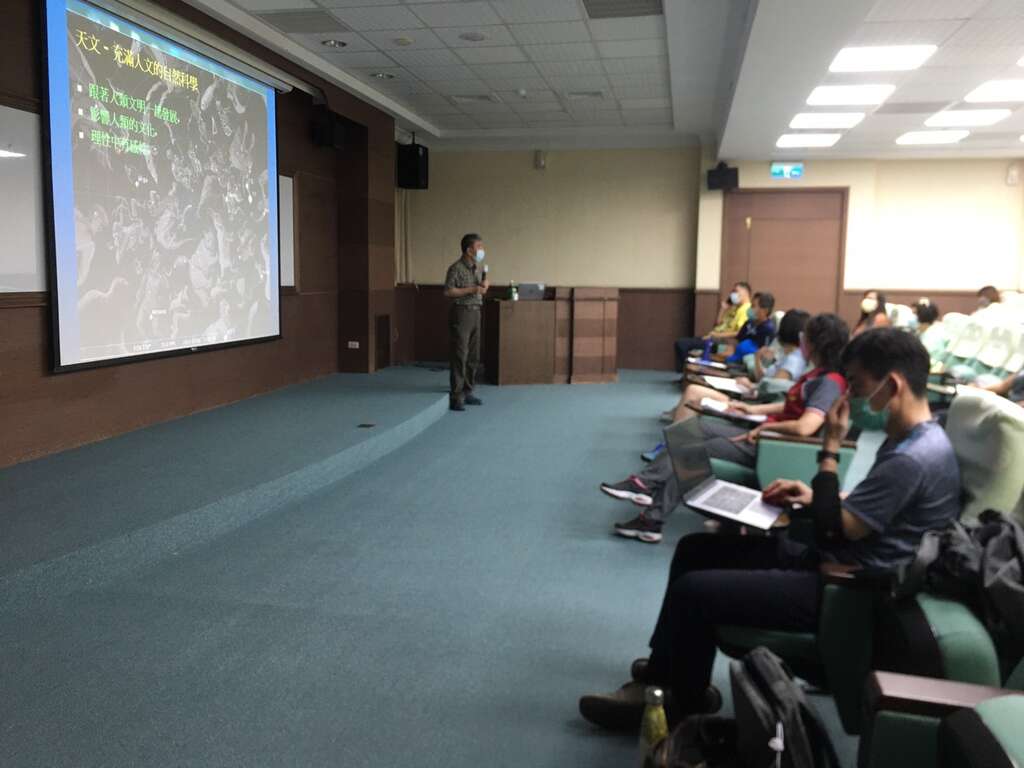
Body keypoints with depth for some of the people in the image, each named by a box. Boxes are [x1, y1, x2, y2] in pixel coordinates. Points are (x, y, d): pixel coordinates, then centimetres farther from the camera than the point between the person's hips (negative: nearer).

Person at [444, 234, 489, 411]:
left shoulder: (475, 269, 15)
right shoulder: (456, 268, -10)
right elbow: (448, 291, -17)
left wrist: (483, 286, 3)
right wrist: (471, 290, -19)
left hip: (475, 313, 8)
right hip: (461, 313, -8)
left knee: (473, 356, 10)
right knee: (459, 356, -9)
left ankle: (468, 392, 18)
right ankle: (456, 397, -6)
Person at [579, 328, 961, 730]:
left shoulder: (913, 459, -24)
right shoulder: (909, 440, 9)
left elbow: (833, 530, -21)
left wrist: (830, 449, -16)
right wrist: (815, 497, 5)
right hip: (838, 563, 11)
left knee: (692, 591, -17)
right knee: (695, 549, 11)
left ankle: (682, 705, 8)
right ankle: (663, 669, 24)